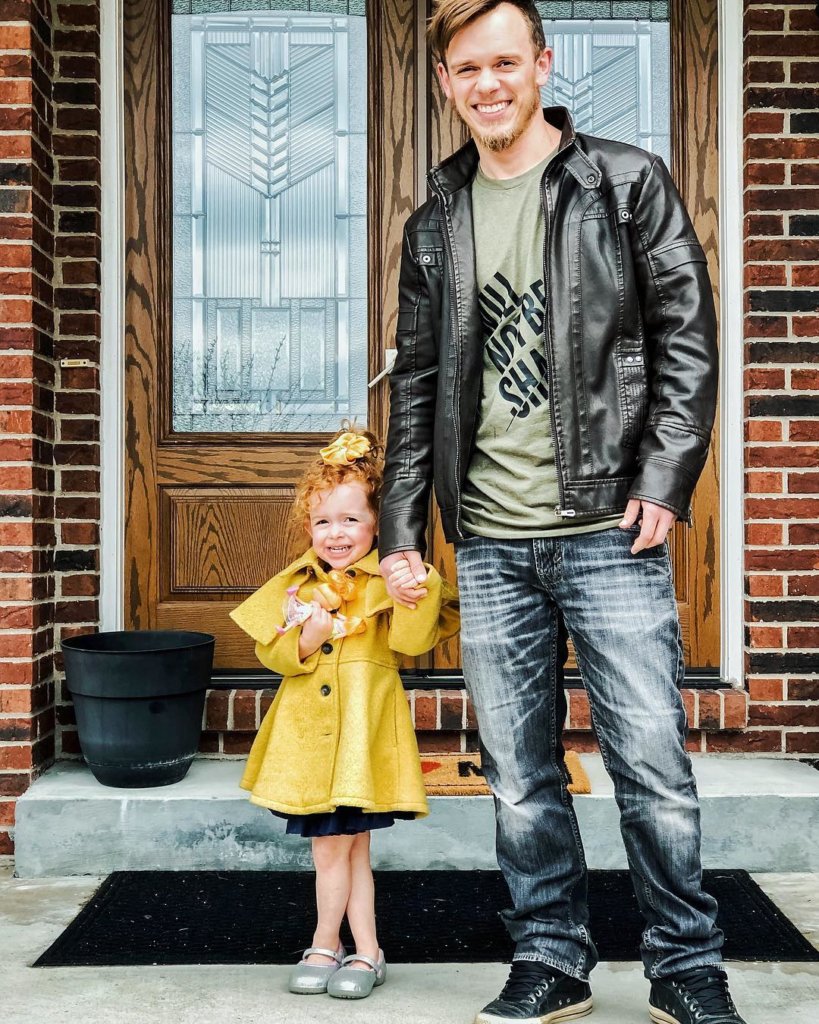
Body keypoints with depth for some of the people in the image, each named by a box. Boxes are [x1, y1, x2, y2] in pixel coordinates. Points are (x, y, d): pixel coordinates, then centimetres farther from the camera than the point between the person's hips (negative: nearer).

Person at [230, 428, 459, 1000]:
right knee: (342, 844, 11)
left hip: (364, 731, -4)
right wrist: (305, 641, -13)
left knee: (336, 844, 2)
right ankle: (366, 953, 24)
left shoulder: (388, 582, -5)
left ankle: (327, 945, 21)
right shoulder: (298, 585, 6)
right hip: (311, 732, 4)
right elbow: (269, 652, 6)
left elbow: (411, 641, -18)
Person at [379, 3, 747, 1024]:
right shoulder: (436, 222, 13)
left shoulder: (628, 182, 4)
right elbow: (417, 387, 14)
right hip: (490, 543, 4)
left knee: (652, 767, 0)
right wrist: (400, 528, 9)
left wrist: (663, 480, -11)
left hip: (607, 529, -3)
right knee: (520, 778, 10)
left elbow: (688, 339, -1)